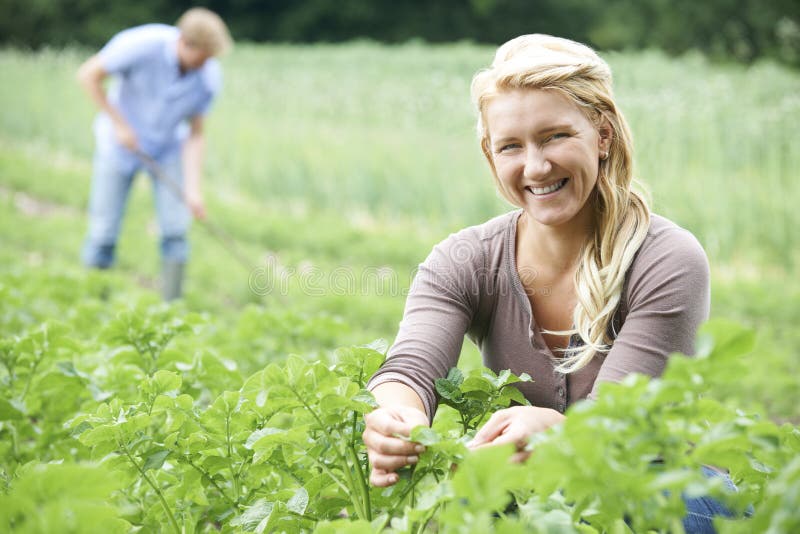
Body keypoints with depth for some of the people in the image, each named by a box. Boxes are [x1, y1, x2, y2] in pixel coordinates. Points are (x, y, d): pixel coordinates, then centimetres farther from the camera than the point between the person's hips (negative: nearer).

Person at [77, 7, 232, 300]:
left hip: (168, 148, 3)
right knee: (104, 232, -3)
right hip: (120, 144, -2)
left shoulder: (209, 76, -19)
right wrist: (119, 123, -19)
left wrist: (192, 188, -18)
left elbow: (195, 134, -11)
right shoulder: (142, 45, -30)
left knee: (176, 230, -7)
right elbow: (88, 74, -18)